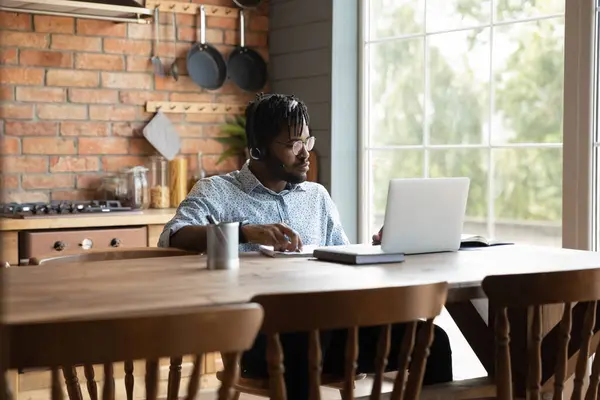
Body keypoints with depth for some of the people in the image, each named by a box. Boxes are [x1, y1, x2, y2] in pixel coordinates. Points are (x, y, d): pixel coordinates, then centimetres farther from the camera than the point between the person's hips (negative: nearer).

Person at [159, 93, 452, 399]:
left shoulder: (317, 196, 24)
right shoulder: (216, 192, 7)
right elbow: (172, 239, -11)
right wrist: (246, 232, -25)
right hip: (258, 329, -5)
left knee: (429, 338, -19)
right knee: (304, 342, -41)